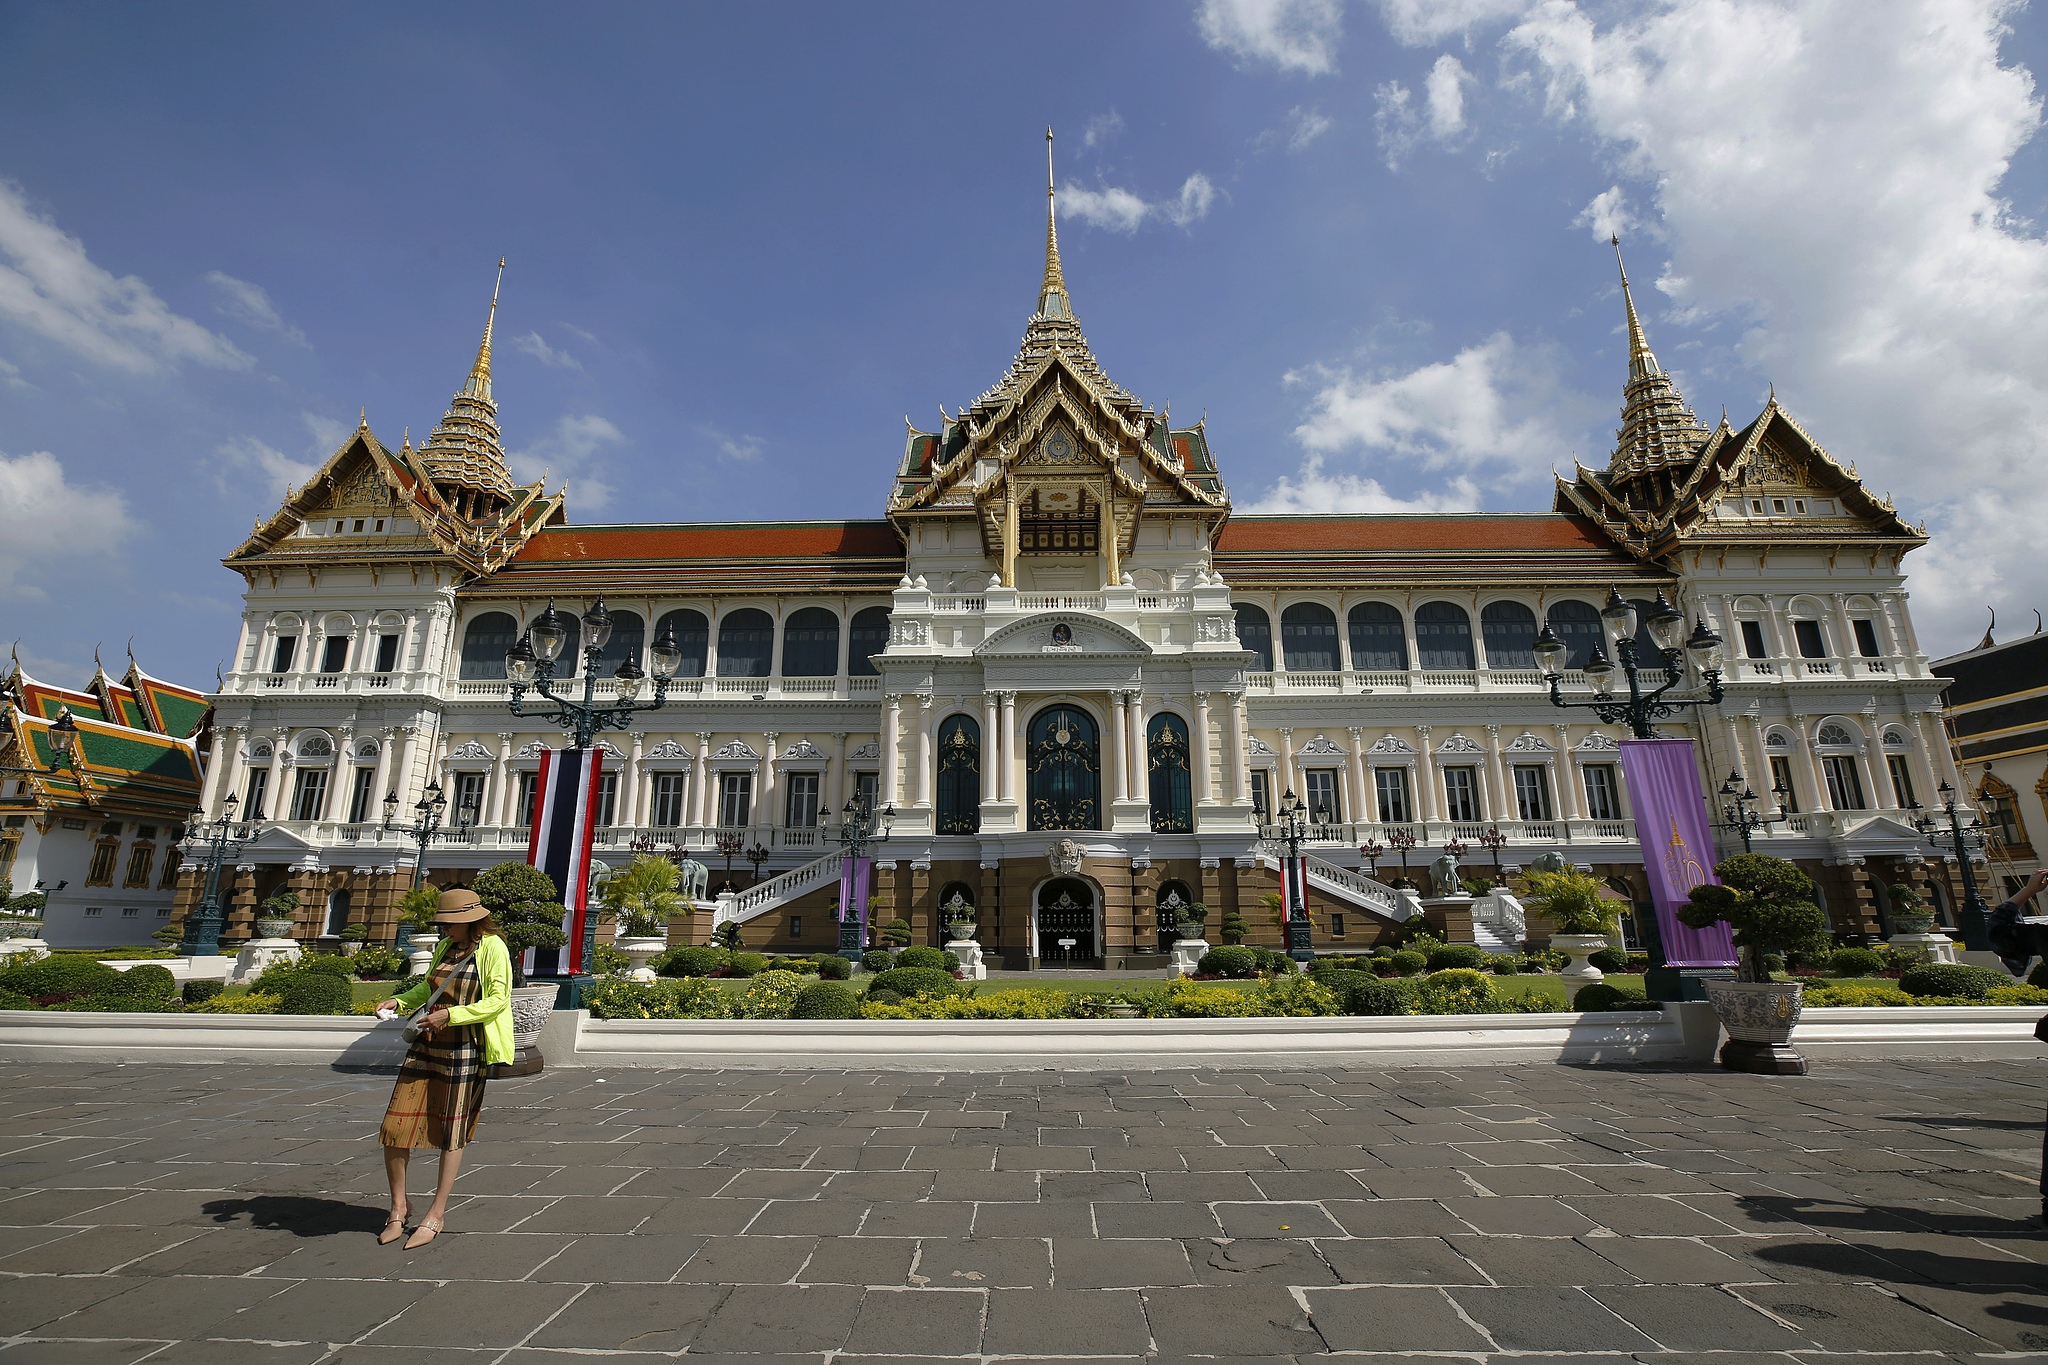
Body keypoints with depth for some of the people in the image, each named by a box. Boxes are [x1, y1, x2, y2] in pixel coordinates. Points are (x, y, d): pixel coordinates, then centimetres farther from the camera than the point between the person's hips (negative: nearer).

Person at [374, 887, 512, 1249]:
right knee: (395, 1124, 4)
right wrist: (400, 1001, 11)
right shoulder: (445, 947, 12)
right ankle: (399, 1205, 25)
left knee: (451, 1134, 6)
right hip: (428, 1045, 7)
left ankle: (436, 1215, 20)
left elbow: (498, 1000, -16)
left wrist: (449, 1015, -20)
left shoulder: (492, 947, -11)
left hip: (465, 1050, -6)